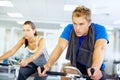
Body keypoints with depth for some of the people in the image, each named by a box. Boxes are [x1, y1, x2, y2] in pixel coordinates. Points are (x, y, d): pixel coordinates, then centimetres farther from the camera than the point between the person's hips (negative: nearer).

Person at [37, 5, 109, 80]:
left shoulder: (100, 30, -21)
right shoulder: (69, 29, -16)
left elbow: (99, 48, -39)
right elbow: (60, 46, -30)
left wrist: (95, 68, -60)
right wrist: (48, 65, -47)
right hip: (77, 67, 1)